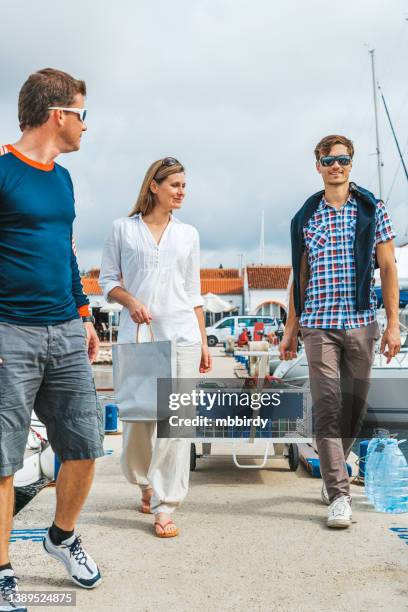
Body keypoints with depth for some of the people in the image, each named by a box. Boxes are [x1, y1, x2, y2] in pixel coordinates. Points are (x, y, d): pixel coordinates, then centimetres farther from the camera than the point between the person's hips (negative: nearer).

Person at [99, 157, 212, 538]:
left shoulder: (188, 234, 13)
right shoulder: (124, 229, 6)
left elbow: (193, 293, 14)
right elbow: (107, 279, 7)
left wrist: (203, 342, 10)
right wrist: (131, 301, -13)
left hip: (181, 334, 1)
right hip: (136, 334, -1)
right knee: (136, 417, 4)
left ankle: (165, 508, 2)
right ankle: (147, 483, 32)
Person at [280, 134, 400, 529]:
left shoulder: (372, 210, 6)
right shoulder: (305, 217, 10)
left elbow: (387, 269, 4)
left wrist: (393, 324, -3)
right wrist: (290, 329, 11)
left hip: (361, 323, 0)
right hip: (319, 324, 0)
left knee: (354, 407, 7)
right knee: (328, 407, -6)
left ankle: (333, 475, 28)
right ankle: (339, 496, -3)